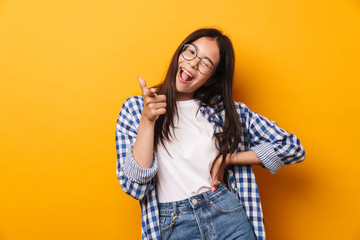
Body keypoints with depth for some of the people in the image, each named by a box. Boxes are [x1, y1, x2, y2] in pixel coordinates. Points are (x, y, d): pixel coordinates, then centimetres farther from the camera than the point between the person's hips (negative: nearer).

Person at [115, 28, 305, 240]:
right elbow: (134, 187, -8)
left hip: (228, 217, -1)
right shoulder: (135, 108, 1)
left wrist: (227, 159, -6)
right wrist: (147, 120, -17)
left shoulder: (225, 110, 3)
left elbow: (292, 148, 1)